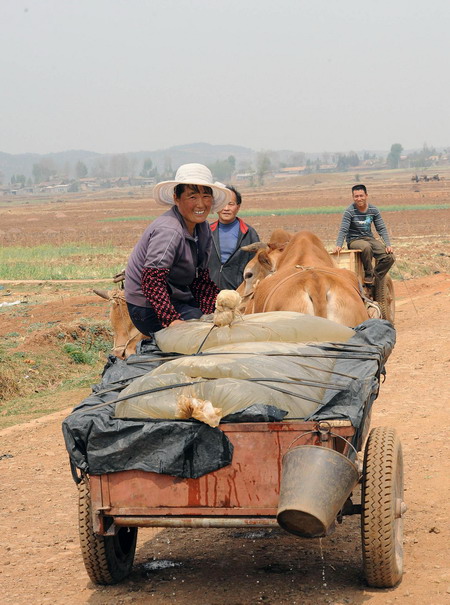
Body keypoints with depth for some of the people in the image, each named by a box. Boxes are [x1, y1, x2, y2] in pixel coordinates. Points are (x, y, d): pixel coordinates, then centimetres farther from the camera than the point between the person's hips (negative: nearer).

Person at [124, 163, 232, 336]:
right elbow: (152, 281, -31)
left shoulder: (203, 229, 5)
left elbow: (201, 278, 8)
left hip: (180, 299, 10)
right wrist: (172, 320, -38)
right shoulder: (169, 231, -25)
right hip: (149, 311, -10)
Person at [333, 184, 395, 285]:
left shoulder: (373, 210, 2)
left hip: (369, 238, 4)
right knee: (366, 247, -40)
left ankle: (375, 277, -1)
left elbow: (381, 229, 4)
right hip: (354, 241, -4)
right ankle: (368, 275, -21)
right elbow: (343, 230, -15)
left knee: (390, 257, -16)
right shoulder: (349, 212, -10)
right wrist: (338, 245, -32)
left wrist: (388, 245, -9)